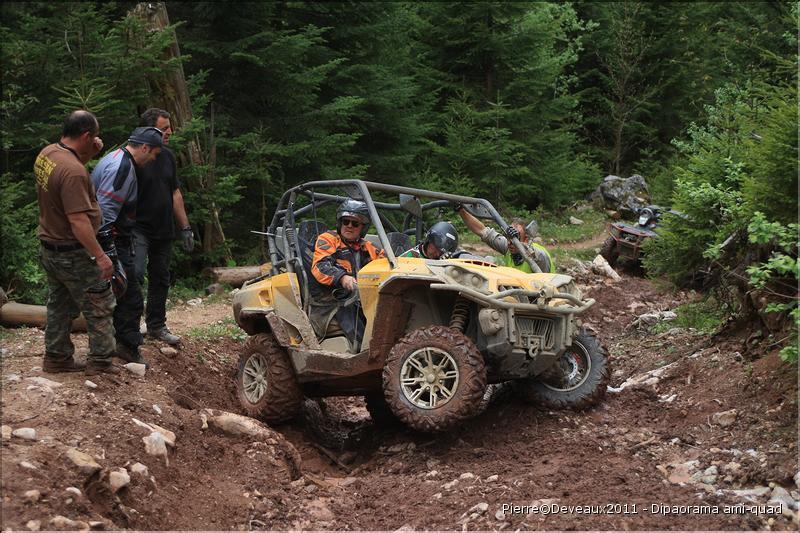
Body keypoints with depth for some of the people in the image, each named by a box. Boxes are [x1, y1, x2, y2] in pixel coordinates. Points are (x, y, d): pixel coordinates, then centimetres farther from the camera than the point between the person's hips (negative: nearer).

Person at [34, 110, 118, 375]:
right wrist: (100, 256, -26)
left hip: (49, 249, 9)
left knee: (60, 307, 20)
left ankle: (57, 358, 27)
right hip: (73, 254, -9)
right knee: (99, 307, 4)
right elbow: (78, 221, -30)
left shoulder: (47, 153, 0)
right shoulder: (73, 171, -28)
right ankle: (100, 362, 8)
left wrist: (90, 154, 4)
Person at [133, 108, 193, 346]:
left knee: (160, 280, 13)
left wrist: (185, 227, 14)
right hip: (139, 229, -7)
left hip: (164, 231, 7)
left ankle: (156, 326, 25)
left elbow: (175, 194, 16)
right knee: (135, 275, -20)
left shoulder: (168, 156, 10)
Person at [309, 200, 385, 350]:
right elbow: (320, 267, -6)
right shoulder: (327, 240, 10)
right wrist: (342, 277, -25)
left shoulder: (367, 248, 27)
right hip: (330, 302, -4)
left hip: (359, 300, 4)